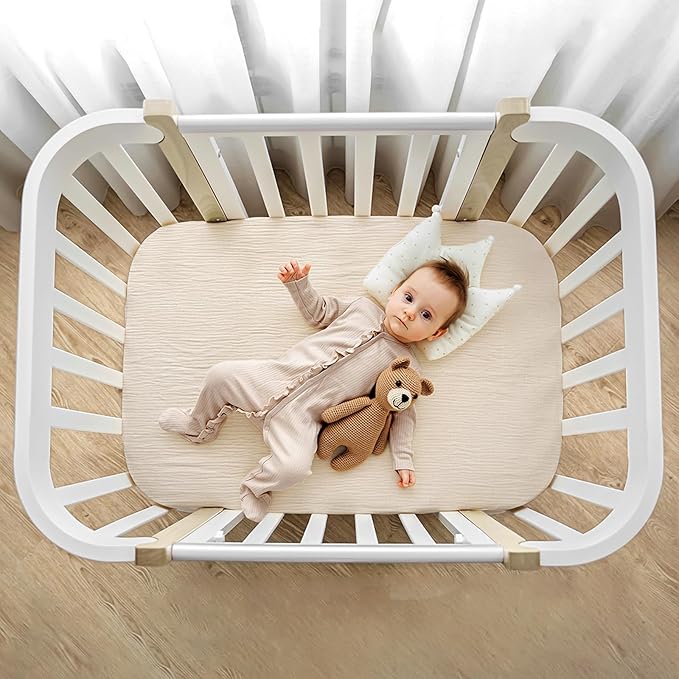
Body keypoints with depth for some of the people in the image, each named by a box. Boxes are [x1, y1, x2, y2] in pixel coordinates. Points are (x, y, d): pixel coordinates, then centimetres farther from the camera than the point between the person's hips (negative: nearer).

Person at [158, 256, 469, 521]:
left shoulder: (406, 365, 2)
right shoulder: (364, 306, 9)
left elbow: (402, 412, 7)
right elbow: (319, 311, 21)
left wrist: (403, 459, 1)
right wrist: (298, 282, 8)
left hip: (301, 416, -3)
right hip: (275, 377, 3)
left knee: (294, 467, -26)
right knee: (221, 375, -8)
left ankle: (257, 486, 9)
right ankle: (200, 425, 24)